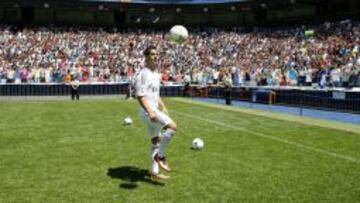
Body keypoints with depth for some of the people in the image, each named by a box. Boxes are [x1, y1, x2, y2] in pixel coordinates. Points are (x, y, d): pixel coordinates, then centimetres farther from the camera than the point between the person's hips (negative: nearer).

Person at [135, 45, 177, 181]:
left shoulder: (156, 73, 17)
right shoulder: (143, 74, -12)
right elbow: (140, 96, -20)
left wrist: (163, 108, 22)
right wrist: (150, 111, -29)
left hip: (154, 110, 10)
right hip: (148, 111, -10)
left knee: (156, 141, 11)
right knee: (172, 126, -23)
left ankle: (154, 172, 19)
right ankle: (160, 156, -11)